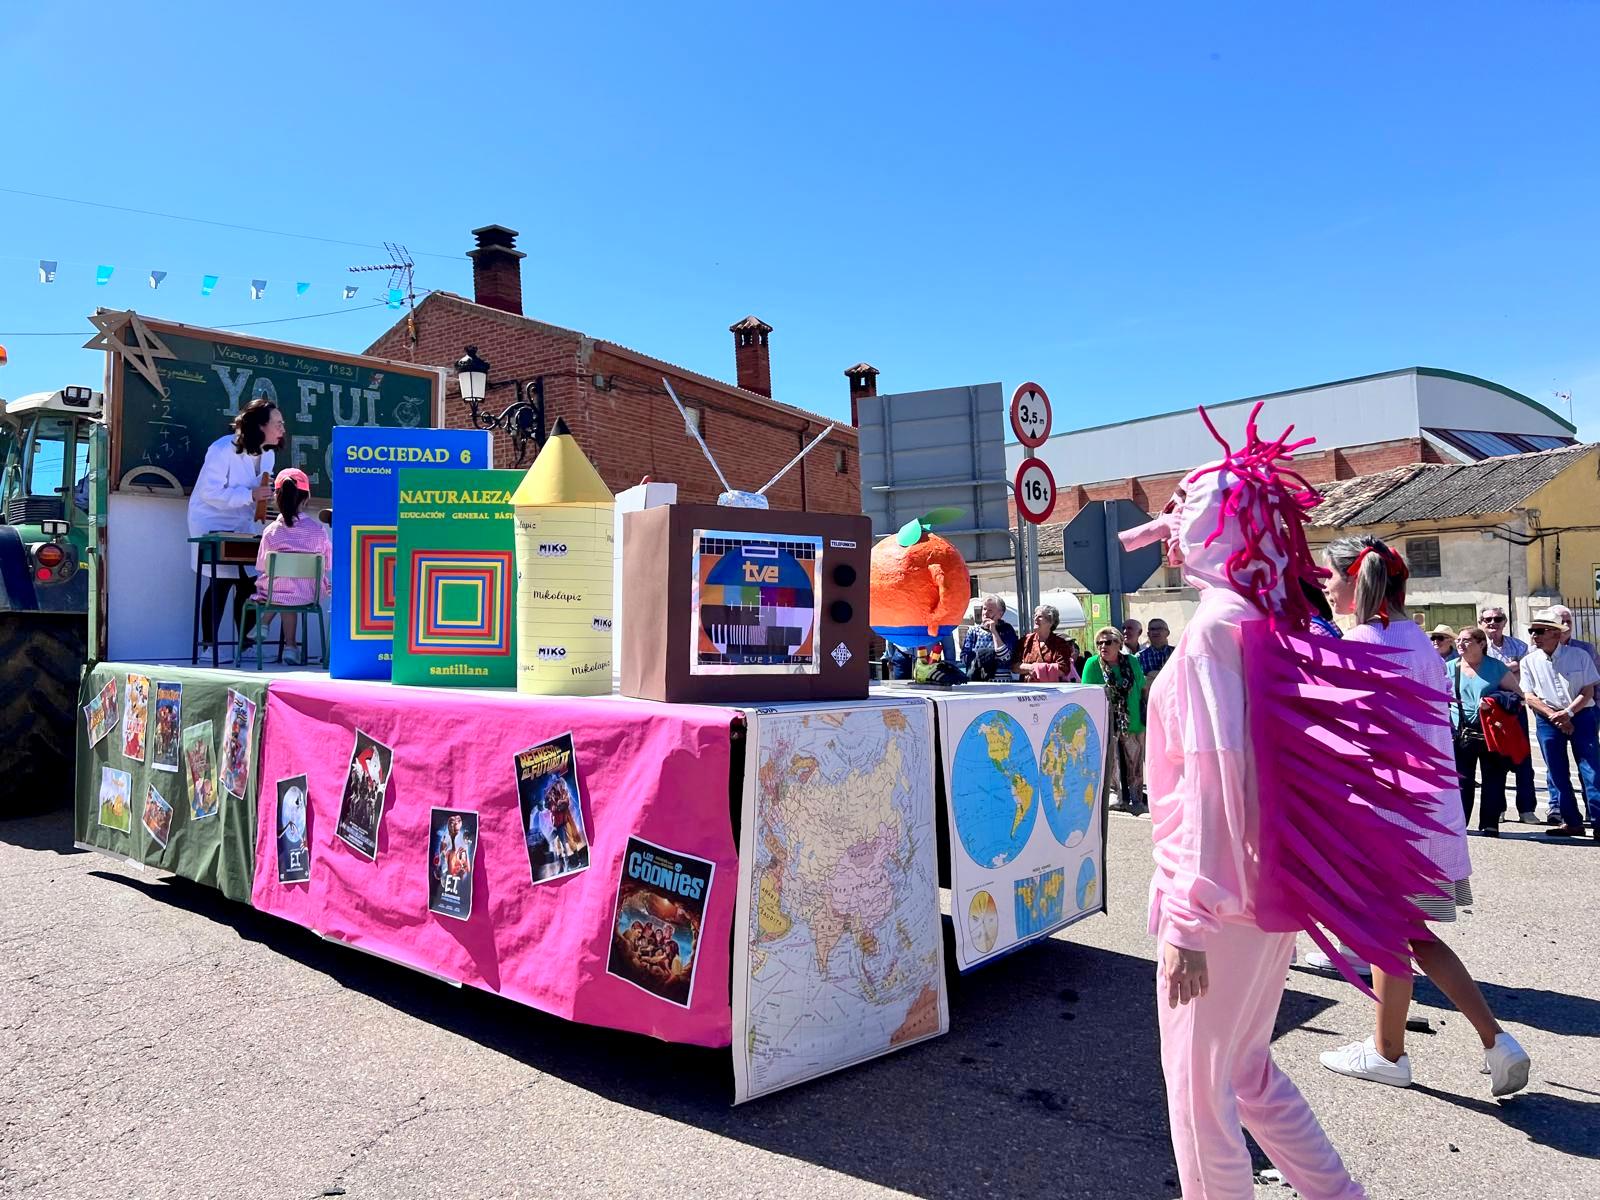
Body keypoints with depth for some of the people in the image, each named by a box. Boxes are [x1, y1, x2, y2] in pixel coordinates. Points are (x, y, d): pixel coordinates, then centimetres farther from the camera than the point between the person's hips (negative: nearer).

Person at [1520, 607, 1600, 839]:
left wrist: (1567, 712, -16)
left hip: (1581, 715, -2)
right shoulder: (1529, 661, 3)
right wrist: (1554, 716, -13)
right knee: (1557, 773, 5)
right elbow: (1529, 697, -1)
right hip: (1548, 720, 2)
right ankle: (1571, 822, 14)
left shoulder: (1579, 656, -2)